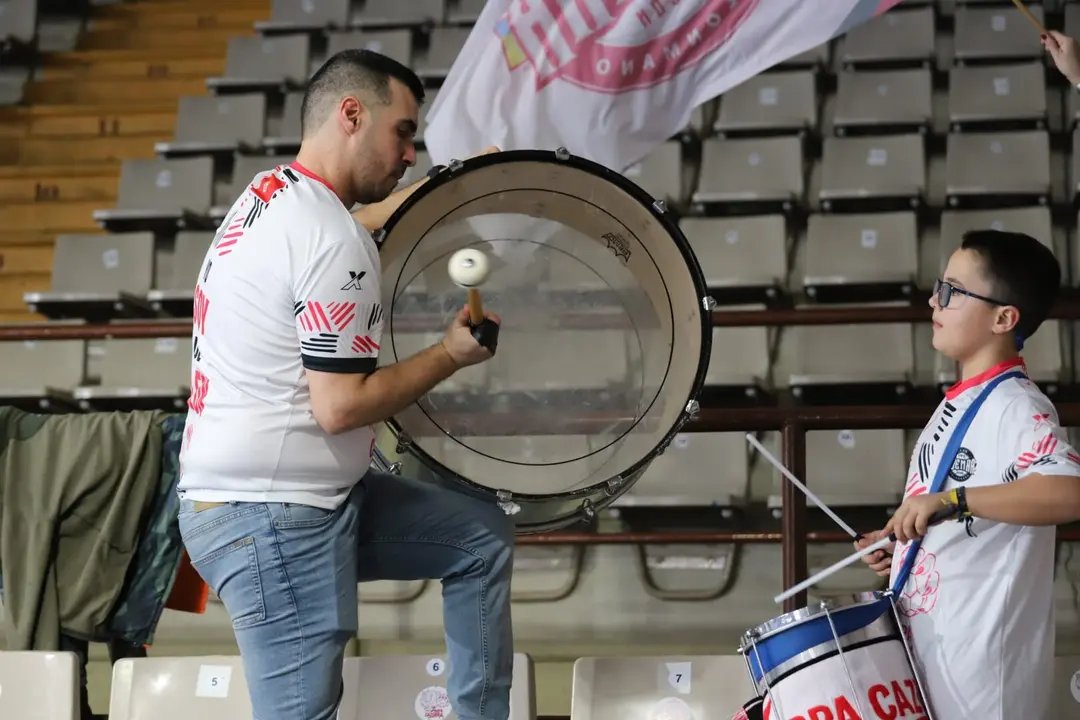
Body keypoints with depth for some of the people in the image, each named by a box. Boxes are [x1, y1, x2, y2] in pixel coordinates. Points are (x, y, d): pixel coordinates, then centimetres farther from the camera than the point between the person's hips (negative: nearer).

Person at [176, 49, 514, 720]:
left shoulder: (269, 194, 10)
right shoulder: (330, 242, -21)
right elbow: (340, 406, -22)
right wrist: (451, 355, -10)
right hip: (273, 521, -11)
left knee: (482, 533, 17)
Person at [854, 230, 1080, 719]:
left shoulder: (1014, 408, -18)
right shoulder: (962, 402, 12)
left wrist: (950, 499, -39)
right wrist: (901, 541, 11)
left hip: (982, 651, -9)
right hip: (930, 634, 9)